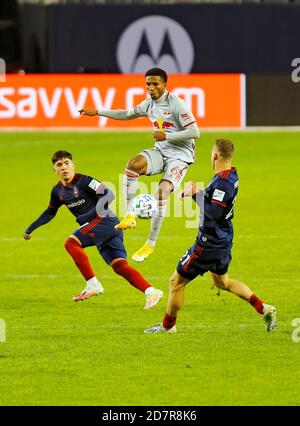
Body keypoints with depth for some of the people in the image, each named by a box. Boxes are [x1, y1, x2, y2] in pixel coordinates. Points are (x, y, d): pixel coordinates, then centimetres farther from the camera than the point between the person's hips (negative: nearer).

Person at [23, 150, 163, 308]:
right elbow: (50, 212, 31)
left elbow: (108, 195, -16)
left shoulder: (83, 181, -9)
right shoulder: (58, 191, 15)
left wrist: (90, 215, -21)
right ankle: (151, 291, -13)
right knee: (120, 267, -5)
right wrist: (30, 229, 28)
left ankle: (93, 285, -20)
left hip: (105, 219, -8)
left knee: (71, 243, -21)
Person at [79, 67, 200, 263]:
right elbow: (128, 114, 26)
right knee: (133, 164, -25)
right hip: (161, 151, 6)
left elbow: (195, 132, -17)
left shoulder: (176, 104, -15)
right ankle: (130, 215, -23)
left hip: (180, 155, -6)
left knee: (162, 190, -24)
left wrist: (166, 135, -19)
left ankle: (150, 244, -15)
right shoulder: (149, 104, 7)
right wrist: (98, 112, 24)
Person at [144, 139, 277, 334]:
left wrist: (196, 194, -21)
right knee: (222, 281, 28)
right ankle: (264, 308, 21)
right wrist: (193, 192, 2)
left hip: (210, 243, -10)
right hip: (224, 239, 10)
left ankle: (168, 325, 19)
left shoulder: (222, 181, -25)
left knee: (177, 281, 5)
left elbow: (214, 212, -30)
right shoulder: (232, 175, 5)